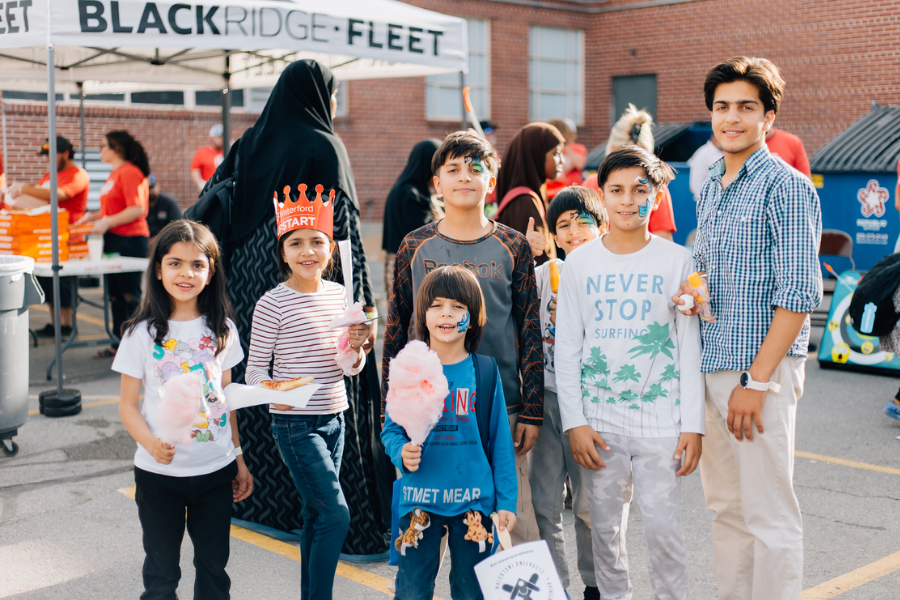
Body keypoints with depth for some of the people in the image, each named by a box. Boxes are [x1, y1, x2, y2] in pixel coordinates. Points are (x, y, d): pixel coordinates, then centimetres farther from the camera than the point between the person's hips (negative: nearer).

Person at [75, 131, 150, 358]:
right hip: (114, 239, 10)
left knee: (129, 294, -6)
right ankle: (119, 344, 20)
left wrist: (107, 222, -22)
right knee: (115, 294, 13)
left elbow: (137, 209, -23)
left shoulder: (130, 173, -14)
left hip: (130, 240, -10)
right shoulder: (115, 174, 17)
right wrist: (92, 216, 12)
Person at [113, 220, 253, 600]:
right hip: (159, 472, -2)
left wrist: (239, 458, 11)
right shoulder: (143, 333, -7)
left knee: (214, 567, 11)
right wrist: (152, 444, -24)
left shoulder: (221, 330, 3)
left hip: (216, 469, 2)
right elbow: (128, 405, -6)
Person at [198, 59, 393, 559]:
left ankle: (252, 496, 31)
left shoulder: (249, 143, 11)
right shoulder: (322, 147, -9)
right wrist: (363, 303, -13)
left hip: (253, 285, 7)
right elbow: (344, 227, -14)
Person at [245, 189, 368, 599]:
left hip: (334, 418, 6)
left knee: (317, 513, 14)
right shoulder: (272, 303, -11)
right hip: (295, 423, -6)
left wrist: (356, 349, -12)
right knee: (336, 514, -10)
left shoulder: (338, 294, 5)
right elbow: (255, 368, -7)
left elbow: (349, 368, 10)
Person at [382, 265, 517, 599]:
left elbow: (500, 442, 3)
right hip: (419, 499, 0)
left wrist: (506, 501, 2)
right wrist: (401, 452, -16)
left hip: (473, 500, 0)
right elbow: (391, 429, 6)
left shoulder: (485, 371, 0)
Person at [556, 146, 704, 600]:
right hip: (598, 421, 2)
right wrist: (574, 422, -3)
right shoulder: (580, 263, 4)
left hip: (661, 418, -1)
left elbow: (690, 349, 1)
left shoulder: (676, 261, 1)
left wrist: (693, 425, -4)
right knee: (606, 527, 8)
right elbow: (566, 349, 5)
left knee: (662, 526, -2)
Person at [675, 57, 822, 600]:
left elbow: (799, 295, -16)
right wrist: (692, 292, 2)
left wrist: (756, 380, -19)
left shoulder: (786, 187, -10)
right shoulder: (711, 190, 15)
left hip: (762, 369, -8)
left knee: (769, 514, -1)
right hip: (713, 366, 8)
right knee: (726, 506, 16)